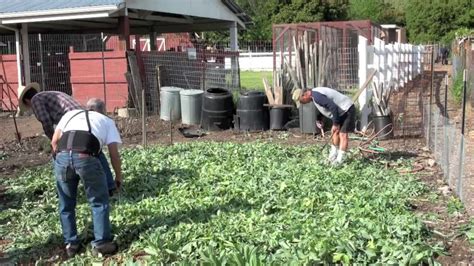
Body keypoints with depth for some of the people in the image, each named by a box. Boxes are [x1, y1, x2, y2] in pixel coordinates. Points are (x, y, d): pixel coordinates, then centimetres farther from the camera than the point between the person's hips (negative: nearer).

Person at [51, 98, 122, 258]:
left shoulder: (70, 114, 32)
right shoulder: (107, 121, 26)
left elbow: (54, 141, 22)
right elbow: (114, 153, 18)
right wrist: (119, 177, 30)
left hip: (62, 157, 3)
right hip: (86, 158, -3)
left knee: (66, 204, 21)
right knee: (99, 202, 16)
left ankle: (70, 244, 28)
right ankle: (101, 244, 18)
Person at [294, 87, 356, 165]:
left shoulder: (317, 96, -26)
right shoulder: (315, 94, 6)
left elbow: (333, 107, -31)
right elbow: (323, 106, 23)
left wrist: (335, 124, -24)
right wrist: (318, 119, 9)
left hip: (347, 109, -11)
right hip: (342, 111, 11)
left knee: (343, 134, -11)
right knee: (336, 132, 16)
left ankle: (339, 160, -9)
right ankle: (333, 157, 25)